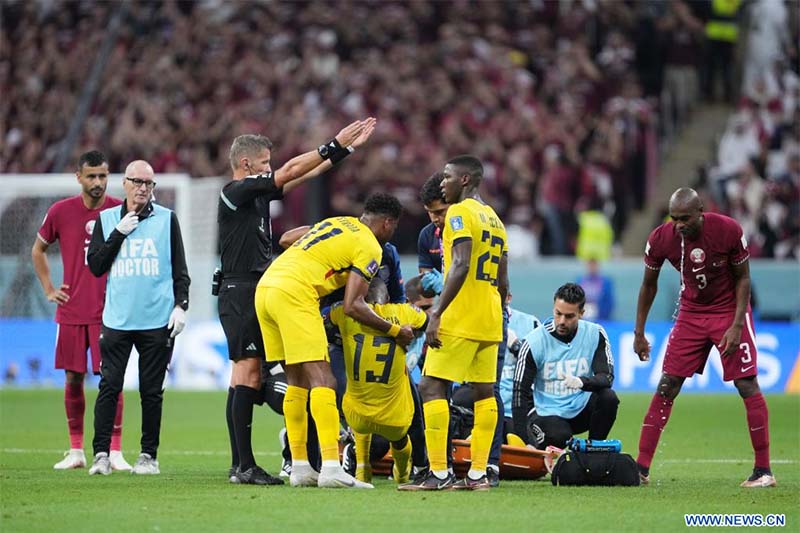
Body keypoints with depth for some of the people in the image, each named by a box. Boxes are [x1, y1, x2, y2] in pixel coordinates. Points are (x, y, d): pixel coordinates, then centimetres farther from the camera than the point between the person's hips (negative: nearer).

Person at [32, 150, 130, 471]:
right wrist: (48, 289, 9)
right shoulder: (61, 211, 2)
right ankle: (76, 451, 13)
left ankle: (115, 452, -3)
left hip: (109, 310, -2)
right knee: (73, 378, 5)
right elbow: (38, 250, 17)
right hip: (71, 310, 2)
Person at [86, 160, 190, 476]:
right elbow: (95, 267, 3)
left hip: (157, 320, -1)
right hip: (117, 319, 1)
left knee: (151, 391, 3)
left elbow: (180, 270, 8)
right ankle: (101, 454, -4)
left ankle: (149, 455, 10)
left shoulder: (166, 219, 6)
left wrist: (180, 306, -3)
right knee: (109, 386, -6)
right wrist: (118, 234, -6)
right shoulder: (107, 219, 9)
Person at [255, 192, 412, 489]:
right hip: (294, 294, -9)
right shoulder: (370, 248, 1)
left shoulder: (337, 222, 24)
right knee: (323, 381, -11)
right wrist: (394, 331, 6)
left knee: (297, 381, 14)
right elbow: (352, 306, -5)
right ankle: (331, 467, -21)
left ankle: (299, 467, 14)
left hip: (265, 287, 9)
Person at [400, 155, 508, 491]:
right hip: (489, 322, 9)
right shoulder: (494, 219, 19)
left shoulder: (460, 213, -8)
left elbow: (461, 266, -20)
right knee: (484, 392, 8)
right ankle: (478, 473, 7)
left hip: (459, 320, -9)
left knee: (431, 386, -7)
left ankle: (439, 473, -13)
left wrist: (436, 314, -22)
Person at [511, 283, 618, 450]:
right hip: (547, 413, -3)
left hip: (581, 411, 3)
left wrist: (582, 382, -37)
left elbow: (606, 377, -12)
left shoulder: (595, 335, -5)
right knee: (557, 438, -34)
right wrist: (523, 442, -21)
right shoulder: (533, 342, -11)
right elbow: (521, 393, -11)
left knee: (608, 397, -26)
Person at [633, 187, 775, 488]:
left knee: (747, 386, -8)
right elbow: (649, 285, 2)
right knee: (667, 386, -3)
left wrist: (736, 326, -16)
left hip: (729, 312, -3)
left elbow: (743, 279, -8)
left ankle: (763, 471, -3)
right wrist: (639, 333, 3)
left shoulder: (728, 231, -22)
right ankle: (641, 467, -1)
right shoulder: (661, 239, -15)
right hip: (691, 313, 3)